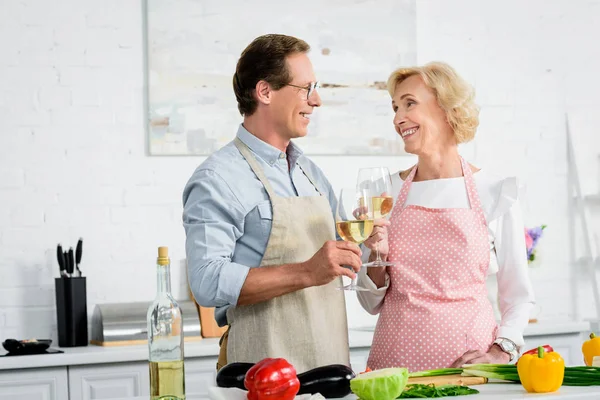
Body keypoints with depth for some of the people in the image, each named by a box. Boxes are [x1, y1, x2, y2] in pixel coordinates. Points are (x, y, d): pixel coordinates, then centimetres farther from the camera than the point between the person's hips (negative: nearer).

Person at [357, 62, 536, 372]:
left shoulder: (497, 192, 1)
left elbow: (518, 296, 8)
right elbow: (372, 303, 10)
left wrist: (501, 350, -6)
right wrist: (377, 257, -7)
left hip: (469, 363, -1)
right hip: (396, 360, 2)